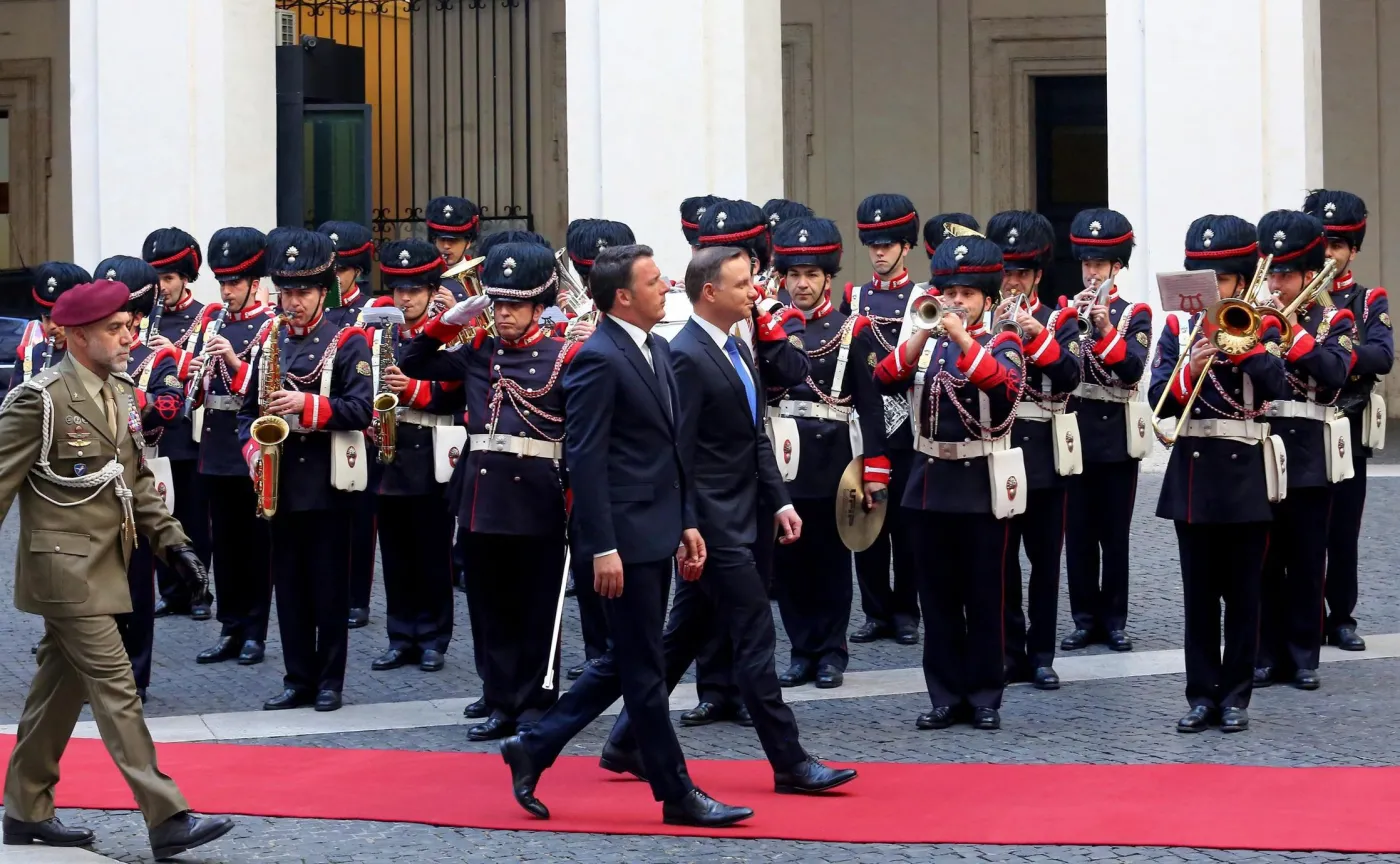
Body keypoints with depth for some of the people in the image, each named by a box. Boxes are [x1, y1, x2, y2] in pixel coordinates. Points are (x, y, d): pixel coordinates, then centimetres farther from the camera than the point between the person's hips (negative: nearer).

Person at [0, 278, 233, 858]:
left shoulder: (121, 392, 10)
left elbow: (136, 479, 18)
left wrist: (171, 540, 9)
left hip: (103, 565, 8)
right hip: (66, 566, -8)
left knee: (61, 688, 14)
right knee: (116, 689, -10)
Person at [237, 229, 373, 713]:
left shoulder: (347, 343, -3)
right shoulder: (268, 340, 10)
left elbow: (361, 409, -12)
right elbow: (248, 409, 14)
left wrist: (308, 406, -23)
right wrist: (252, 449, -4)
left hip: (325, 483, -4)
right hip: (280, 482, 4)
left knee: (329, 586, 2)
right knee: (289, 584, 8)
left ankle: (329, 681, 9)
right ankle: (298, 679, 15)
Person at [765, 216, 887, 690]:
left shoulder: (852, 330, 0)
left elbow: (869, 404, -4)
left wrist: (876, 470, -8)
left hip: (830, 460, -3)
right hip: (780, 458, 3)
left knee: (830, 559, 5)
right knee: (787, 558, 6)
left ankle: (830, 652, 13)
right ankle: (802, 650, 14)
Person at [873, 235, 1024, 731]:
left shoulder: (1002, 345, -1)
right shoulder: (922, 343, 9)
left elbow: (1005, 386, -23)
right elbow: (885, 381, -9)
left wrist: (962, 339, -30)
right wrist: (925, 334, -20)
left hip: (983, 485, -3)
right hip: (931, 484, 3)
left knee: (984, 597, 2)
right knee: (937, 597, 7)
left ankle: (985, 698, 10)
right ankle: (946, 696, 13)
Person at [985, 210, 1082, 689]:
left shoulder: (1059, 320, 5)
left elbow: (1070, 376, -11)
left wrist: (1035, 334, -22)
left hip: (1043, 453, 0)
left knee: (1045, 559, 4)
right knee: (1000, 559, 3)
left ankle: (1041, 654, 10)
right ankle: (1009, 651, 11)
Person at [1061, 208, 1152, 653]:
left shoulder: (1135, 313, 3)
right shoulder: (1066, 309, 8)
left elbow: (1133, 369, -14)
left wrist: (1106, 328, -23)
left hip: (1117, 436, -2)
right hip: (1075, 432, 2)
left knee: (1115, 533, 3)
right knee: (1079, 533, 4)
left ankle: (1114, 620, 10)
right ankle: (1085, 618, 11)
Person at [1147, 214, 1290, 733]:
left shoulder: (1261, 329, 1)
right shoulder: (1178, 327, 6)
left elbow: (1277, 388, -17)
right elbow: (1158, 399, -3)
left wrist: (1238, 340, -21)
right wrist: (1190, 369, -19)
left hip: (1245, 473, -2)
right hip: (1193, 471, 2)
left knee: (1242, 593, 4)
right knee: (1198, 593, 6)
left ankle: (1235, 695, 10)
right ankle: (1201, 695, 11)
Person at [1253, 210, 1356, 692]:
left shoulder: (1333, 321, 3)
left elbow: (1335, 373, -16)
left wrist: (1294, 332, -18)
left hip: (1308, 456, -2)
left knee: (1306, 562, 3)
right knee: (1262, 561, 4)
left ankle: (1303, 657, 10)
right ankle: (1265, 656, 10)